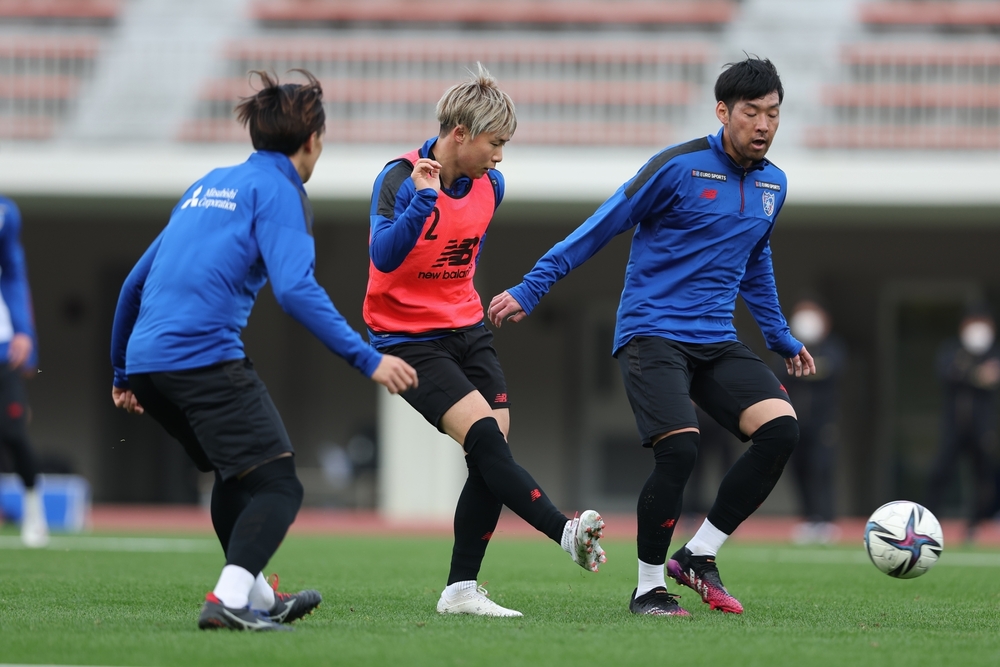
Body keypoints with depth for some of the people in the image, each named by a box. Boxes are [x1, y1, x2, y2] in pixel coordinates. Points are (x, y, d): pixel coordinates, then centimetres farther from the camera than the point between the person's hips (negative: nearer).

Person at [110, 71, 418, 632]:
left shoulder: (209, 184, 24)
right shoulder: (277, 190, 0)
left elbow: (136, 280, 27)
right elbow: (296, 290, -15)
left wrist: (124, 373, 37)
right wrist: (367, 359, -14)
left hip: (148, 356, 9)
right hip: (206, 352, -9)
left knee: (238, 474, 26)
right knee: (278, 485, -9)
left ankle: (256, 597, 35)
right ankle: (229, 602, -25)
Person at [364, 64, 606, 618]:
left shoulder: (489, 185, 3)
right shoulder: (400, 179, -16)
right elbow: (384, 256, -30)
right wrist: (424, 197, -40)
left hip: (466, 331, 6)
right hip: (407, 338, -6)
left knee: (491, 457, -6)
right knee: (483, 433, -23)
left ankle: (461, 590, -1)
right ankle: (565, 532, -24)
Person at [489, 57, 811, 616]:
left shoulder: (773, 185, 12)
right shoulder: (679, 167, -9)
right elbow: (601, 228, -4)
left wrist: (783, 340, 34)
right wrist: (530, 291, -6)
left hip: (716, 341, 6)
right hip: (651, 334, -6)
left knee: (780, 428, -16)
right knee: (681, 447, -26)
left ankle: (699, 555, -2)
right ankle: (649, 587, -5)